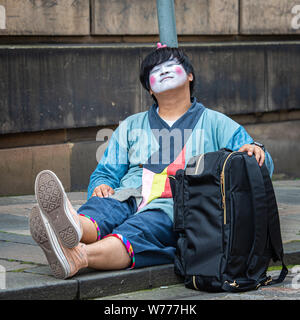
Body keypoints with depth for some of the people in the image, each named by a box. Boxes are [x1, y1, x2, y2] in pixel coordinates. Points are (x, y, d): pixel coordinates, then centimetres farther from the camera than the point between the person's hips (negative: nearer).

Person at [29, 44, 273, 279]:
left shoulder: (216, 124, 23)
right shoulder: (131, 126, 31)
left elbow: (263, 166, 16)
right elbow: (106, 172, 26)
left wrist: (255, 150, -10)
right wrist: (101, 186, 0)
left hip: (177, 206, -3)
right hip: (128, 199, 3)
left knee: (140, 228, -38)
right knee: (102, 206, -35)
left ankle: (78, 256, -68)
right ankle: (74, 227, -71)